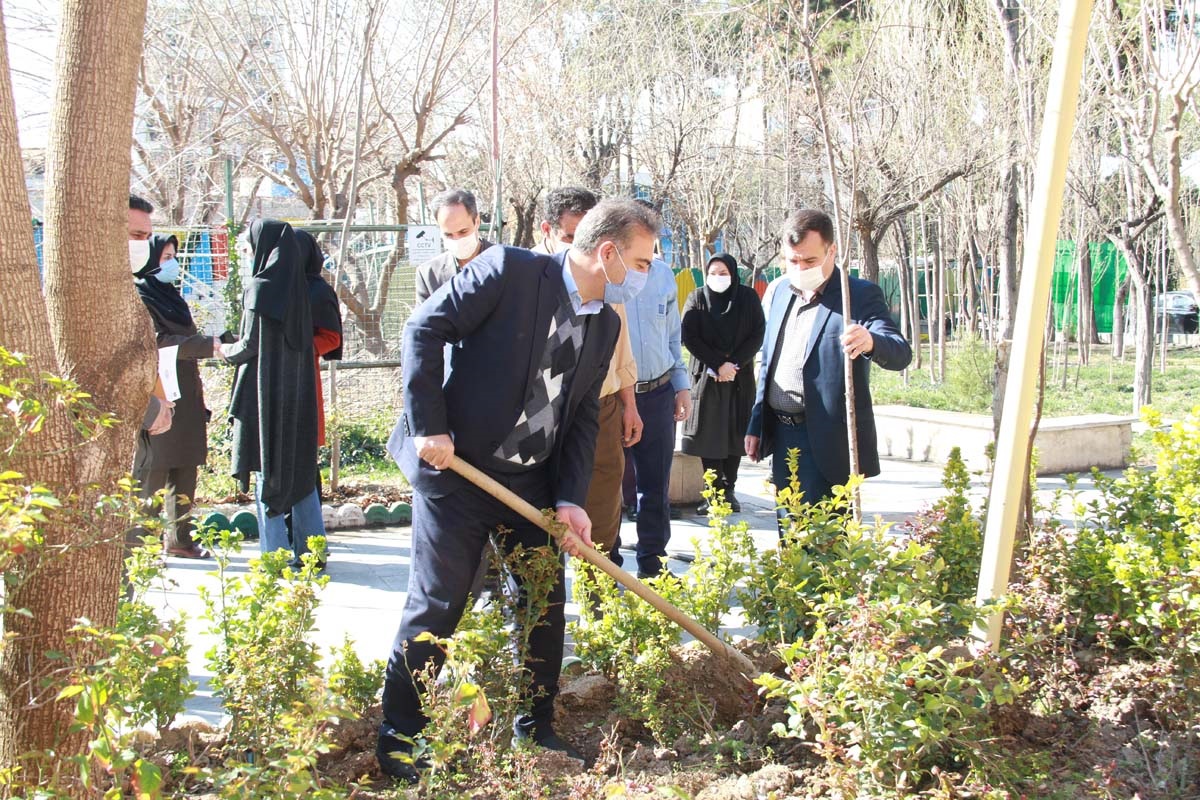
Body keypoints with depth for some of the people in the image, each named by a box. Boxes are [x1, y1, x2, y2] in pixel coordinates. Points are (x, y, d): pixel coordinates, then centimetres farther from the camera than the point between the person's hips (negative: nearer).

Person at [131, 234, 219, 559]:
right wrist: (209, 344, -26)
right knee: (152, 471, -6)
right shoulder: (140, 297, -8)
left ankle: (180, 538, 14)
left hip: (185, 397, 8)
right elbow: (158, 342, -20)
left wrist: (197, 387, 22)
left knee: (185, 471, 8)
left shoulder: (170, 295, 20)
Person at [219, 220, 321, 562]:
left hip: (266, 394, -7)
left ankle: (275, 554, 5)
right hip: (298, 394, 7)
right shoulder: (296, 286, 7)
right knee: (301, 469, 12)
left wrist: (225, 350, 9)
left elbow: (250, 345, -12)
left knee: (268, 473, 1)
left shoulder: (261, 287, -14)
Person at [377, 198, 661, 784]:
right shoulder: (509, 270, -14)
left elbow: (582, 418, 9)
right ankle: (398, 738, 15)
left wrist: (571, 500, -2)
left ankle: (537, 728, 28)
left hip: (533, 482, 7)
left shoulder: (605, 323, 7)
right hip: (455, 468, -6)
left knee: (546, 605, 10)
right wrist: (429, 426, -18)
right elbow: (424, 329, -14)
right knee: (436, 605, -2)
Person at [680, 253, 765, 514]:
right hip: (706, 375, -1)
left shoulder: (748, 297, 3)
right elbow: (689, 337, -5)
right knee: (709, 433, -3)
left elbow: (757, 335, 0)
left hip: (740, 376, 1)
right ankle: (714, 491, 2)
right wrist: (719, 364, -13)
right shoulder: (697, 299, 1)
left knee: (736, 432, 1)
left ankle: (729, 490, 9)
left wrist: (734, 363, -11)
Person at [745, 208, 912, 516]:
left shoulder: (861, 296, -9)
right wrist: (756, 425, 16)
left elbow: (901, 354, -21)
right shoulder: (777, 291, 10)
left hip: (828, 444, -6)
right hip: (781, 434, 6)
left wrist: (871, 341, -44)